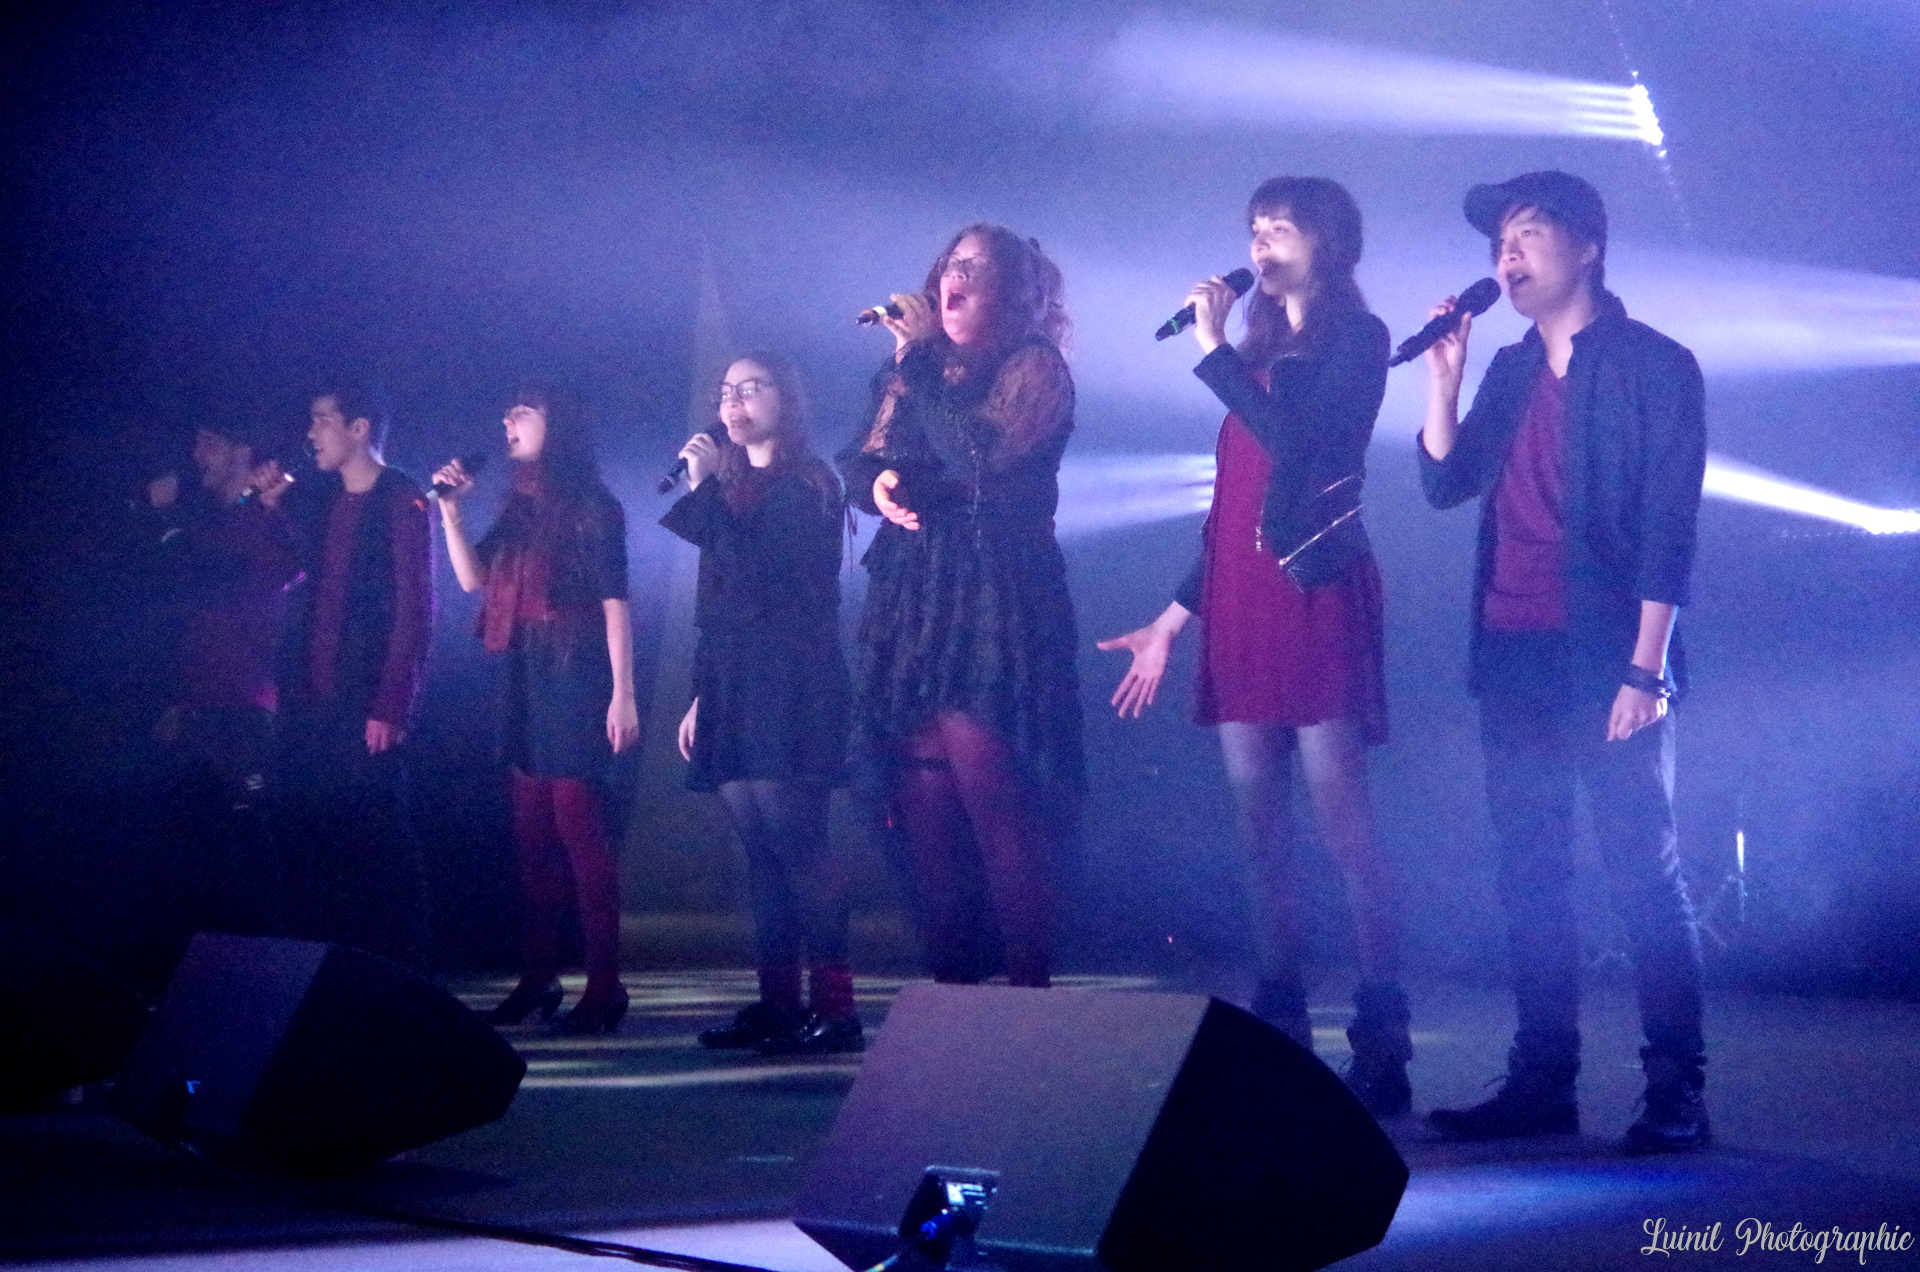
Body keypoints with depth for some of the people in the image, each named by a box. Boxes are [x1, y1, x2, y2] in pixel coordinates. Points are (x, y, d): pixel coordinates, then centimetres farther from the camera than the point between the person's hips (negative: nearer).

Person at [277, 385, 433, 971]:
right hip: (309, 702, 6)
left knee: (377, 841, -5)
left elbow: (415, 608, -10)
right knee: (305, 836, 5)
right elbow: (298, 594, 17)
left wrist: (391, 706, -15)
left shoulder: (400, 500, -4)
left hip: (367, 703, -6)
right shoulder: (316, 500, 16)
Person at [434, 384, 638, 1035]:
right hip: (524, 680, 8)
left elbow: (615, 600, -9)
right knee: (532, 834, 7)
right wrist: (450, 509, 5)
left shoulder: (591, 506, -4)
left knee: (577, 826, -11)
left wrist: (622, 693, -15)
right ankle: (538, 979, 11)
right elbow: (473, 578, 13)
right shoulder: (519, 510, 17)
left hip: (574, 677, -7)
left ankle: (605, 986, -10)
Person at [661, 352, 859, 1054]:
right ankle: (776, 1002, 6)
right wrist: (701, 697, 18)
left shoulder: (807, 485, -3)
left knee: (794, 843, -14)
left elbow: (751, 569, -17)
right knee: (762, 850, 5)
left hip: (790, 687, -8)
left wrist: (704, 489, -12)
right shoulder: (731, 488, 20)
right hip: (733, 692, 8)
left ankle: (833, 1008, -15)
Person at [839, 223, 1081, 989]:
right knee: (924, 810, 1)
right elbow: (859, 466, 16)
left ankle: (1030, 992, -12)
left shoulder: (1035, 372, 1)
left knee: (994, 798, -15)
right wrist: (880, 484, -8)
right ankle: (951, 992, 6)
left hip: (995, 607, -6)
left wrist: (917, 361, -6)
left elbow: (977, 454, -14)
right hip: (910, 610, 6)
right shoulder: (913, 374, 20)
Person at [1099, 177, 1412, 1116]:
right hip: (1240, 605, 8)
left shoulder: (1355, 337, 0)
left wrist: (1213, 350, -8)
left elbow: (1296, 440, -17)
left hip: (1314, 597, -8)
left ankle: (1382, 1047, -8)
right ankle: (1280, 1038, 9)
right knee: (1260, 834, 5)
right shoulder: (1261, 350, 21)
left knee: (1341, 823, -10)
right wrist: (1172, 620, 20)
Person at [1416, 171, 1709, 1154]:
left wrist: (1645, 667, -15)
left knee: (1643, 872, -6)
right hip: (1514, 659, 7)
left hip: (1606, 661, -7)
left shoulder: (1652, 365, -3)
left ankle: (1677, 1092, -3)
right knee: (1528, 878, 8)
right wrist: (1443, 373, 1)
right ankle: (1542, 1082, 15)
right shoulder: (1512, 371, 17)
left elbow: (1668, 528, -9)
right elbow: (1446, 482, 10)